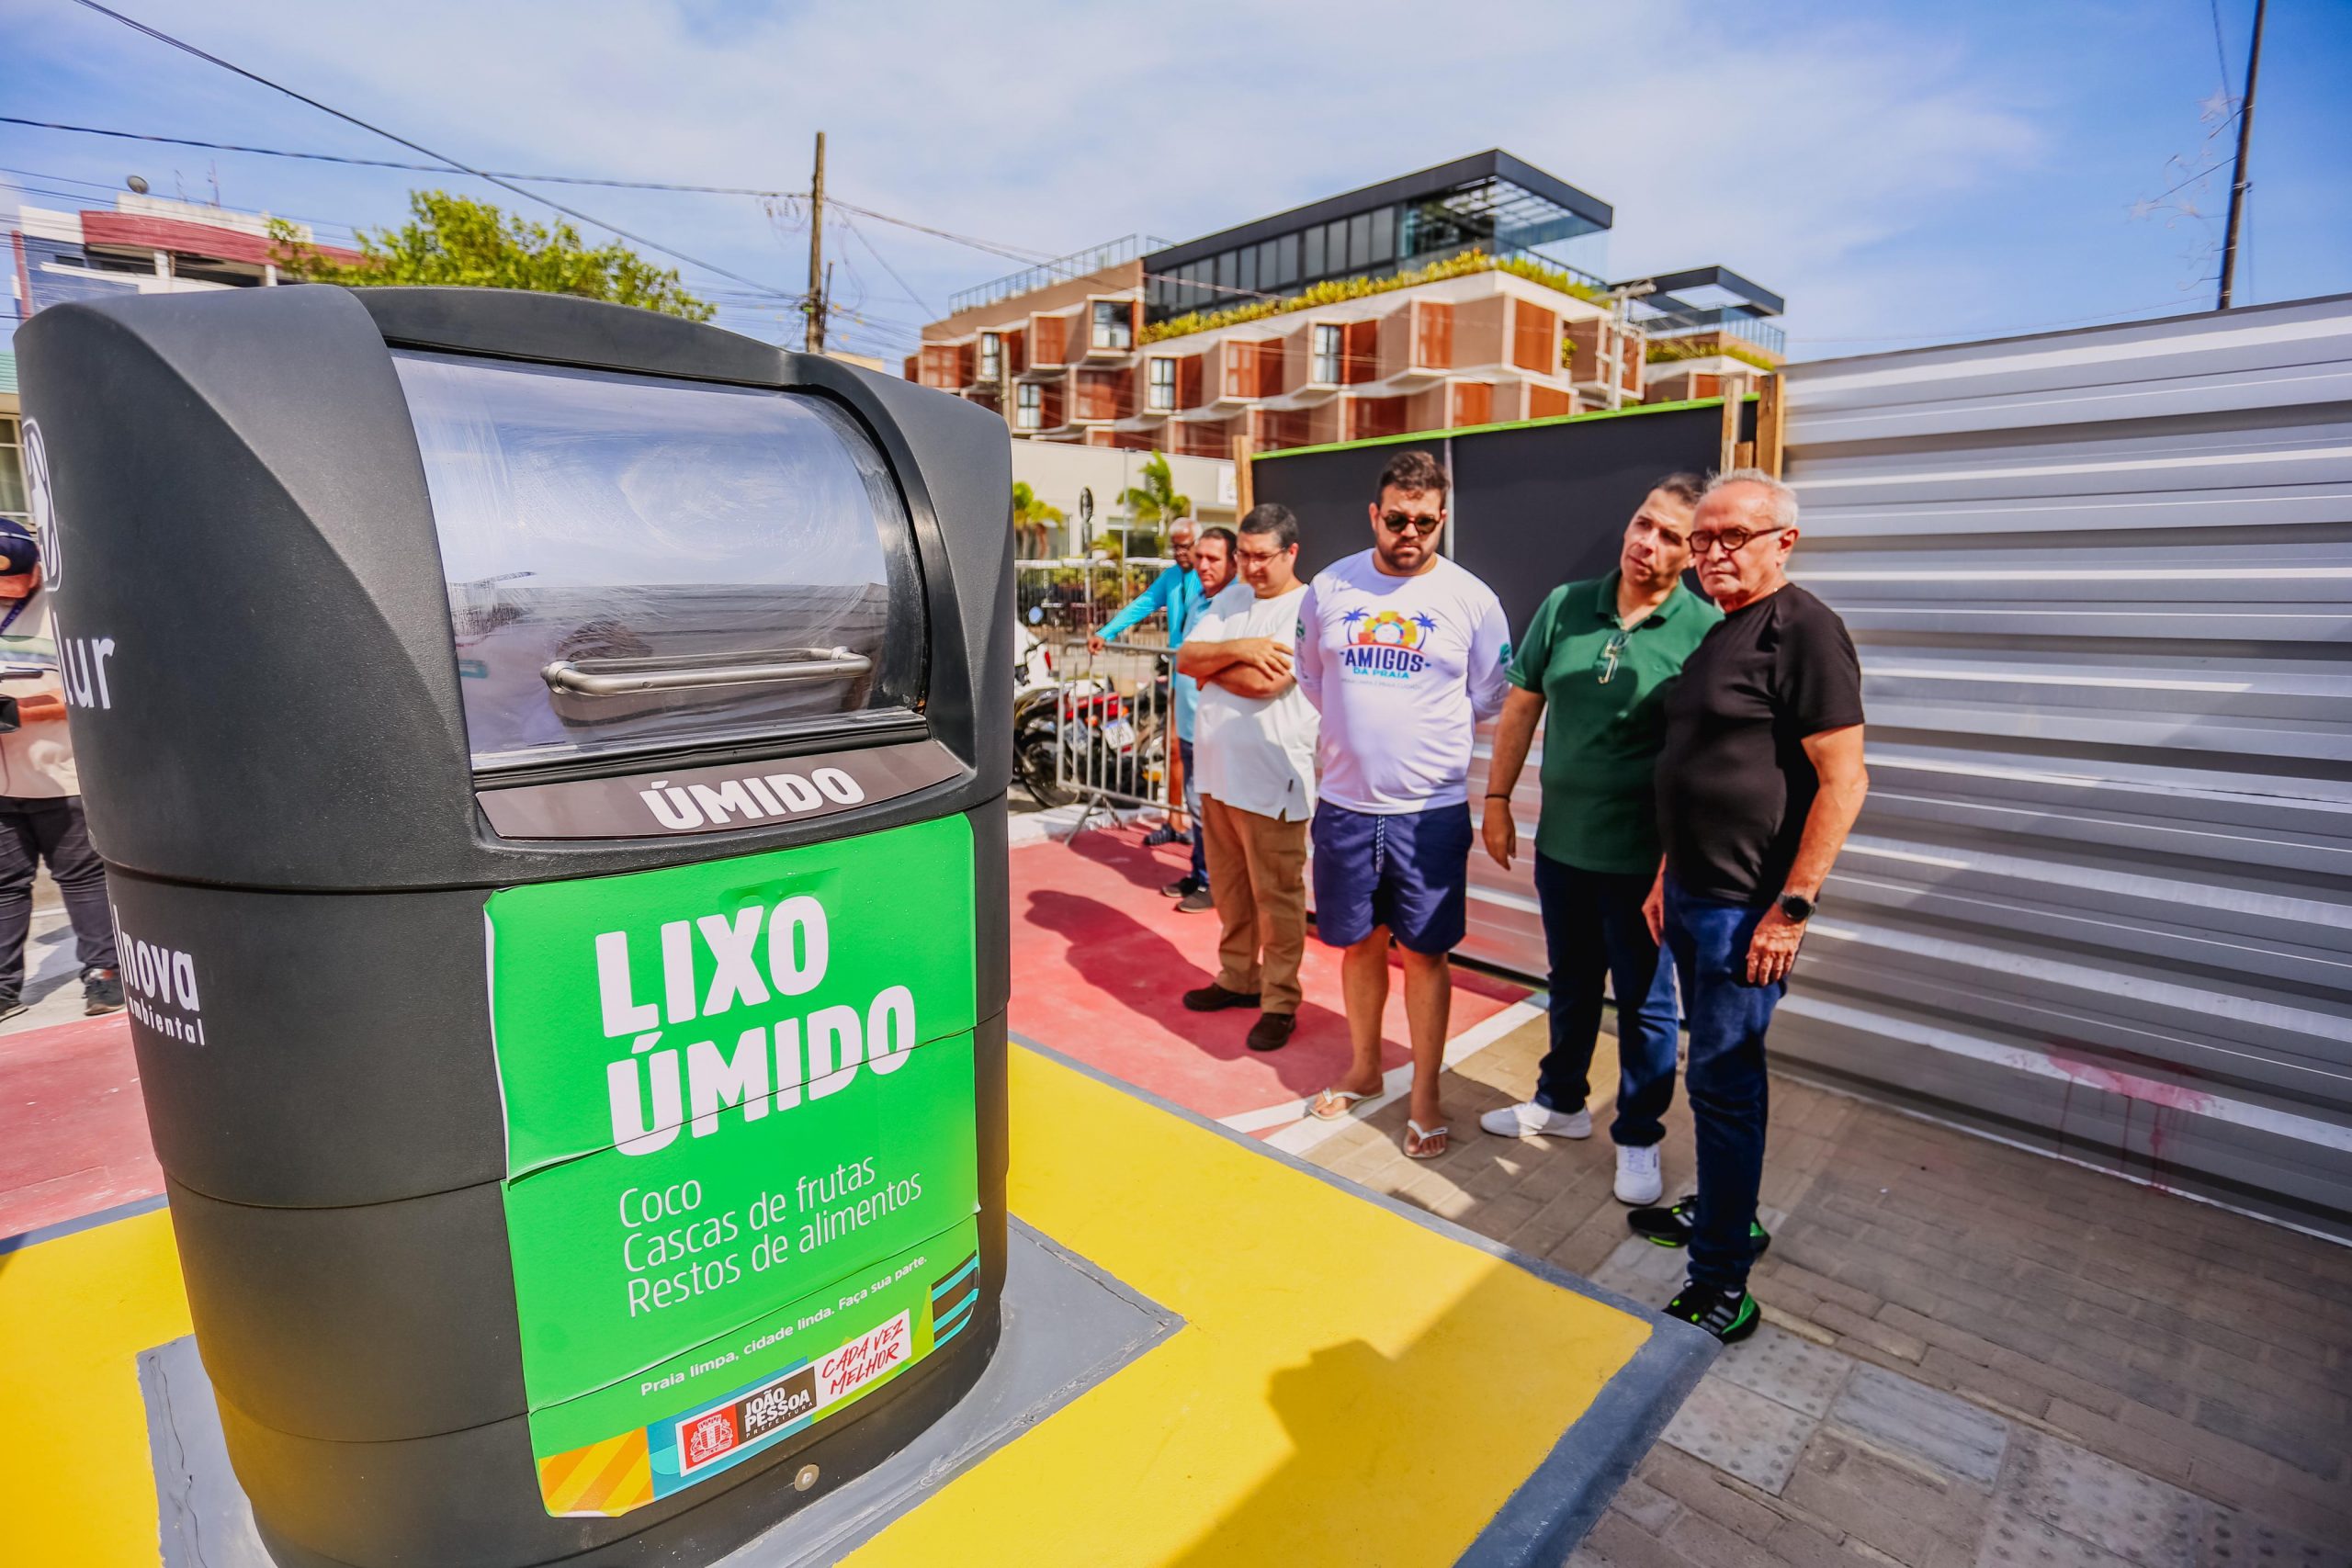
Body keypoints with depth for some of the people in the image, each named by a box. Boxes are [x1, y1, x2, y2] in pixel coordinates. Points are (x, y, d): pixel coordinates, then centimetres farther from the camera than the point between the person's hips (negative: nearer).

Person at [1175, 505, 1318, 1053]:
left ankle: (1280, 1002, 15)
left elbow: (1265, 682, -22)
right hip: (1218, 771, 7)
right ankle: (1238, 977, 34)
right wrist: (1237, 650, -14)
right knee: (1229, 887, 18)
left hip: (1271, 780, -7)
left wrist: (1210, 667, -4)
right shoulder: (1230, 599, 13)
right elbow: (1185, 658, 3)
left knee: (1276, 895, 2)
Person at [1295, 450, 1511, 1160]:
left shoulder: (1471, 599, -4)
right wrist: (1361, 730, 10)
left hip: (1431, 809, -2)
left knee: (1424, 953, 7)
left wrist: (1426, 732, 7)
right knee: (1359, 943, 16)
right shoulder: (1329, 588, 1)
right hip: (1345, 803, 2)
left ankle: (1425, 1096, 23)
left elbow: (1489, 697, 7)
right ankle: (1364, 1067, 37)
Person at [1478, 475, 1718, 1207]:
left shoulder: (1705, 630, -11)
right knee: (1571, 983, 21)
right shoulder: (1565, 605, 1)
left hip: (1644, 856, -4)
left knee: (1646, 1000, 11)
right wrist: (1497, 799, 5)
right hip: (1561, 842, 4)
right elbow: (1521, 706, 7)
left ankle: (1638, 1137, 30)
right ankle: (1561, 1100, 41)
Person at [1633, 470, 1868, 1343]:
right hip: (1693, 895, 9)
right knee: (1721, 1069, 19)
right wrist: (1666, 877, 19)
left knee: (1721, 1080, -2)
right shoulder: (1719, 633, 14)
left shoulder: (1803, 630, -13)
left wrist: (1792, 907, -20)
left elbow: (1842, 782, -18)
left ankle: (1720, 1288, 10)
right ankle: (1727, 1214, 36)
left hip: (1748, 907, -9)